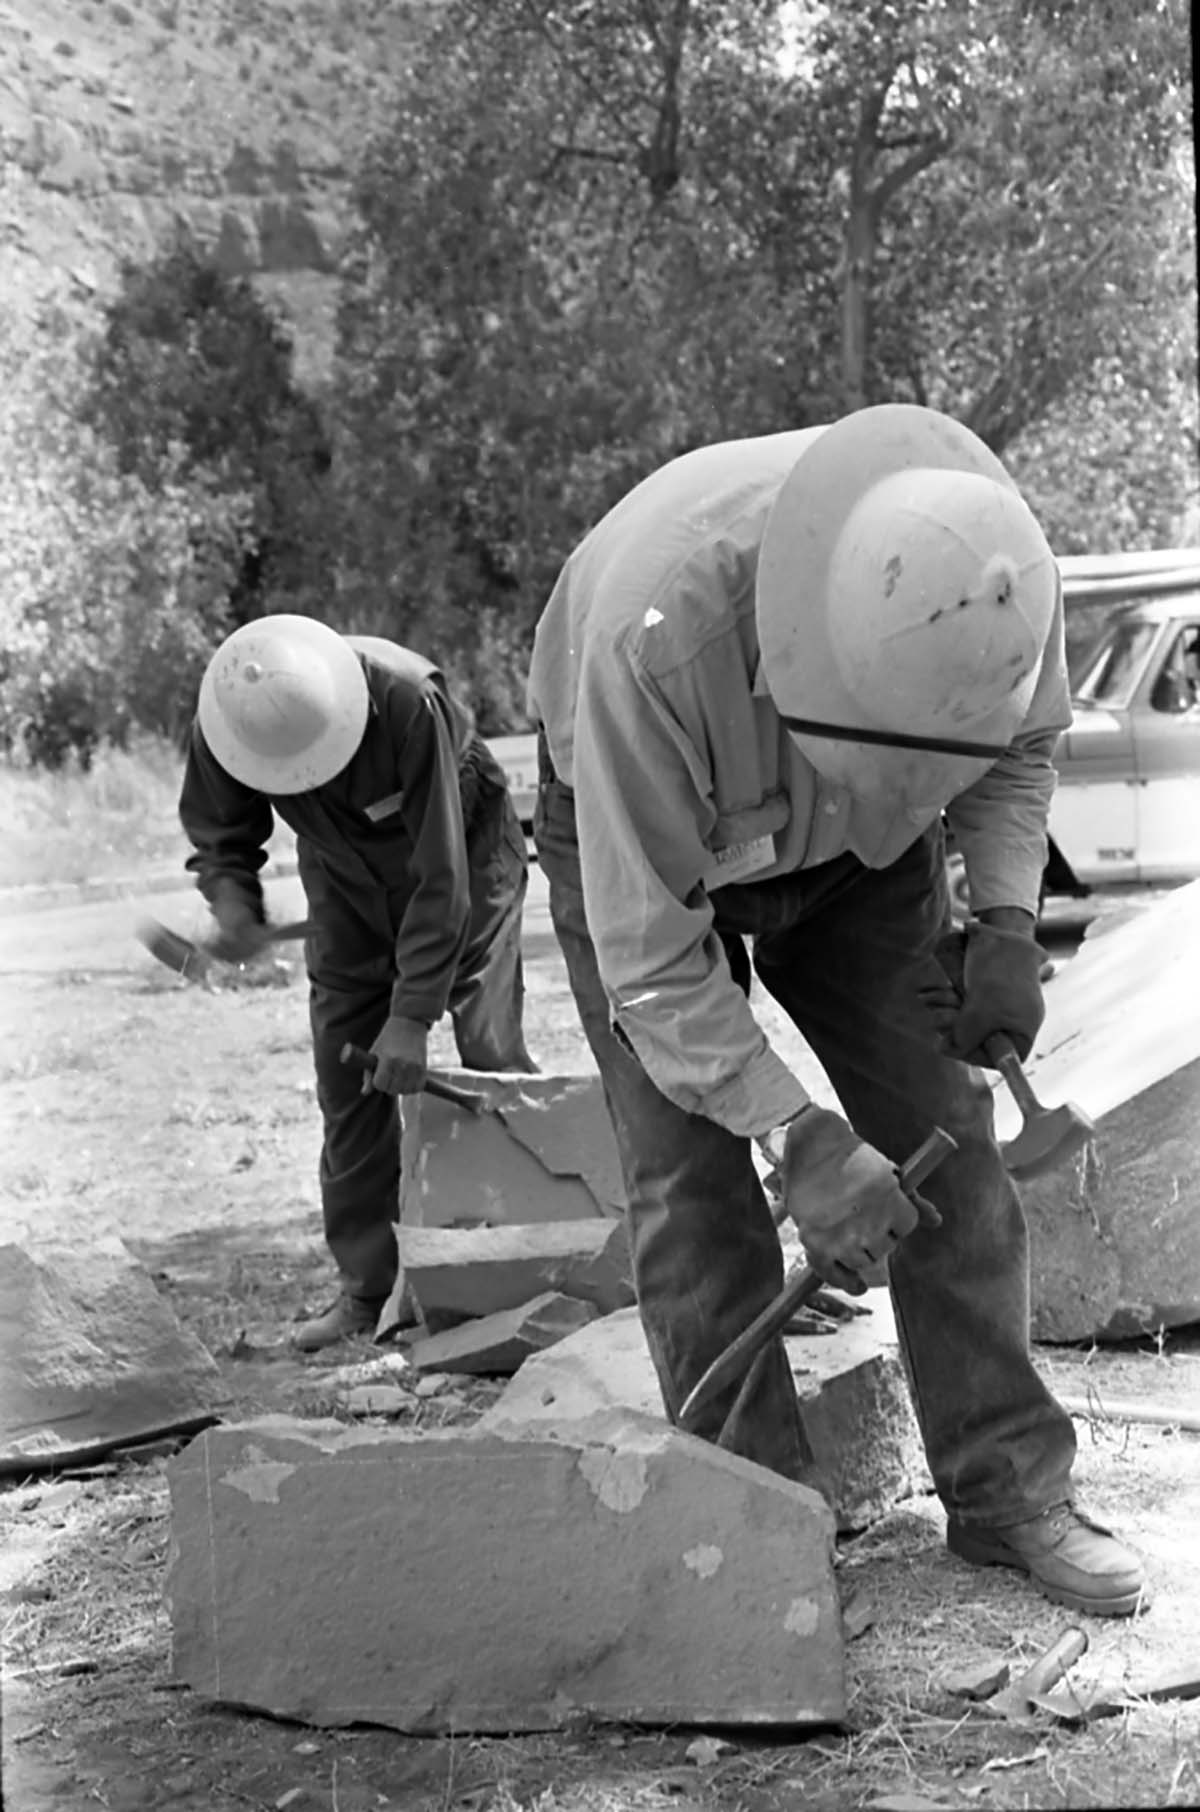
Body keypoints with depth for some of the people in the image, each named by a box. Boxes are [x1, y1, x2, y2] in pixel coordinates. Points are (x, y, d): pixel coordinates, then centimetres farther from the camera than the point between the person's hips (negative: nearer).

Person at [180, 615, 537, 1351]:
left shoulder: (408, 700, -39)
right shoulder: (227, 722, -26)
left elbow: (441, 875, -35)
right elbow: (218, 832, -6)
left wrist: (413, 1014, -34)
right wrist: (231, 894, -29)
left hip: (462, 853, -4)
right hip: (348, 879, 4)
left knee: (490, 1049, -12)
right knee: (347, 1079, -2)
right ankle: (368, 1286, 6)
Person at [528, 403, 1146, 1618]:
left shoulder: (992, 570, -31)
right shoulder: (653, 640, -44)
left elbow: (1023, 745, -5)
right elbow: (648, 951, -35)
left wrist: (1004, 919, -20)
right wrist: (797, 1142, -38)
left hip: (856, 846, 4)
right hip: (638, 835, -3)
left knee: (941, 1132, -4)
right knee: (692, 1174, -13)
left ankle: (1007, 1491, 4)